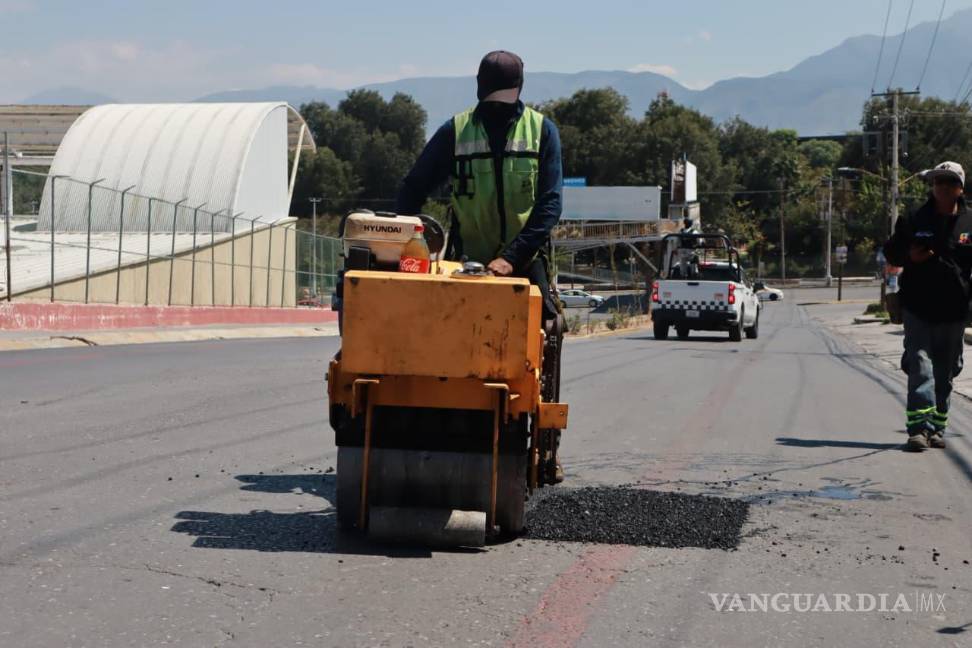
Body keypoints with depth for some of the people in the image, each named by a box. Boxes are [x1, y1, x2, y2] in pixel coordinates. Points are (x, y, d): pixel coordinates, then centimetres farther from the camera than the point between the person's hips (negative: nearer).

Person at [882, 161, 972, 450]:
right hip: (918, 308, -2)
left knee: (944, 373, 10)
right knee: (920, 365, -11)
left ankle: (937, 428, 20)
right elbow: (890, 252, 10)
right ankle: (918, 427, -16)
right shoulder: (915, 221, 3)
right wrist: (909, 256, -10)